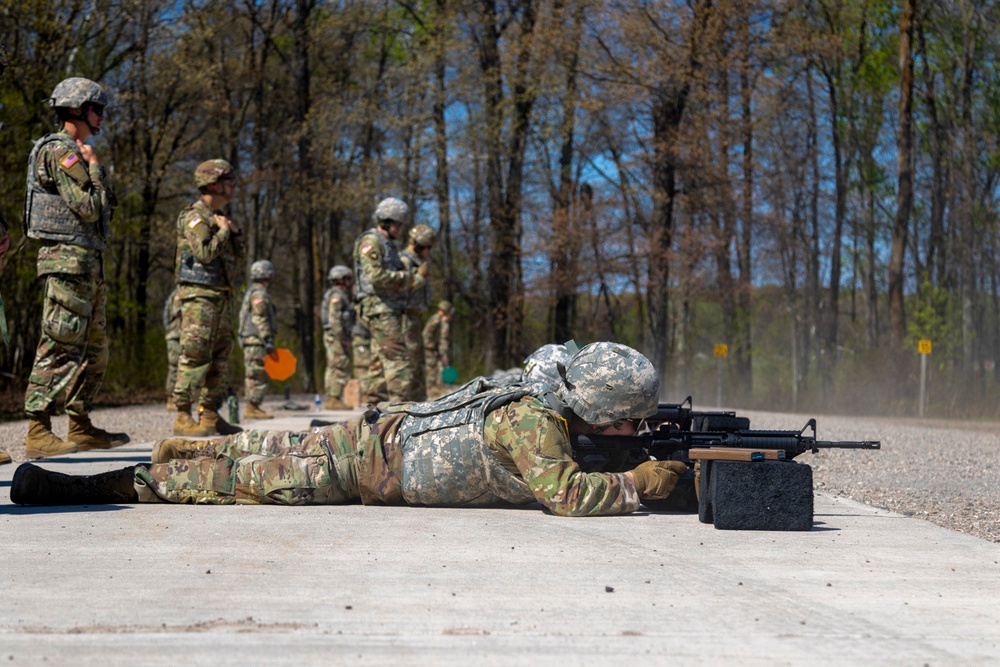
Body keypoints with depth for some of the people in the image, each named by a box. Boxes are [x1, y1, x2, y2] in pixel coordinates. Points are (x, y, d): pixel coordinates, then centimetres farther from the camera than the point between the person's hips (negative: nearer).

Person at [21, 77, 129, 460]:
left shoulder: (76, 153, 22)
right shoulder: (60, 151, -9)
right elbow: (89, 209, -16)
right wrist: (94, 167, -6)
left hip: (88, 262, 10)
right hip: (68, 259, -10)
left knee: (94, 351, 13)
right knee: (60, 349, -13)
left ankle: (81, 428, 19)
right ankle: (38, 434, -14)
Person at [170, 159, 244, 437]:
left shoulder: (220, 218, 20)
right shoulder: (194, 217, -7)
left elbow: (237, 261, 20)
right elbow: (205, 253, -22)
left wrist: (236, 233, 6)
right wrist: (224, 231, -8)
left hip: (222, 296, 9)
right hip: (199, 295, -9)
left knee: (219, 358, 9)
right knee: (195, 356, -12)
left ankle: (211, 416, 14)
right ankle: (183, 417, -12)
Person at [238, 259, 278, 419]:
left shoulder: (250, 293, 21)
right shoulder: (259, 294, -11)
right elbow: (260, 320, -18)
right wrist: (269, 343, -19)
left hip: (248, 340, 10)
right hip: (257, 341, -10)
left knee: (255, 376, 11)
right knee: (258, 376, -10)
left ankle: (252, 408, 11)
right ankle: (252, 408, -12)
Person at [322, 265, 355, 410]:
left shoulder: (336, 295, 20)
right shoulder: (337, 295, -12)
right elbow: (334, 318, -20)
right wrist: (342, 338, -21)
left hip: (333, 337, 11)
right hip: (337, 337, -11)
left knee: (333, 369, 10)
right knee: (341, 368, -12)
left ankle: (330, 399, 12)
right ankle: (334, 399, -15)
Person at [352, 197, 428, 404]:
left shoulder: (389, 245, 23)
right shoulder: (370, 242, -7)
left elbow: (402, 286, 23)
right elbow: (376, 276, -21)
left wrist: (419, 277, 6)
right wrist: (405, 277, -9)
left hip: (390, 311, 10)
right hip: (379, 309, -10)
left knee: (379, 363, 9)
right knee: (398, 362, -16)